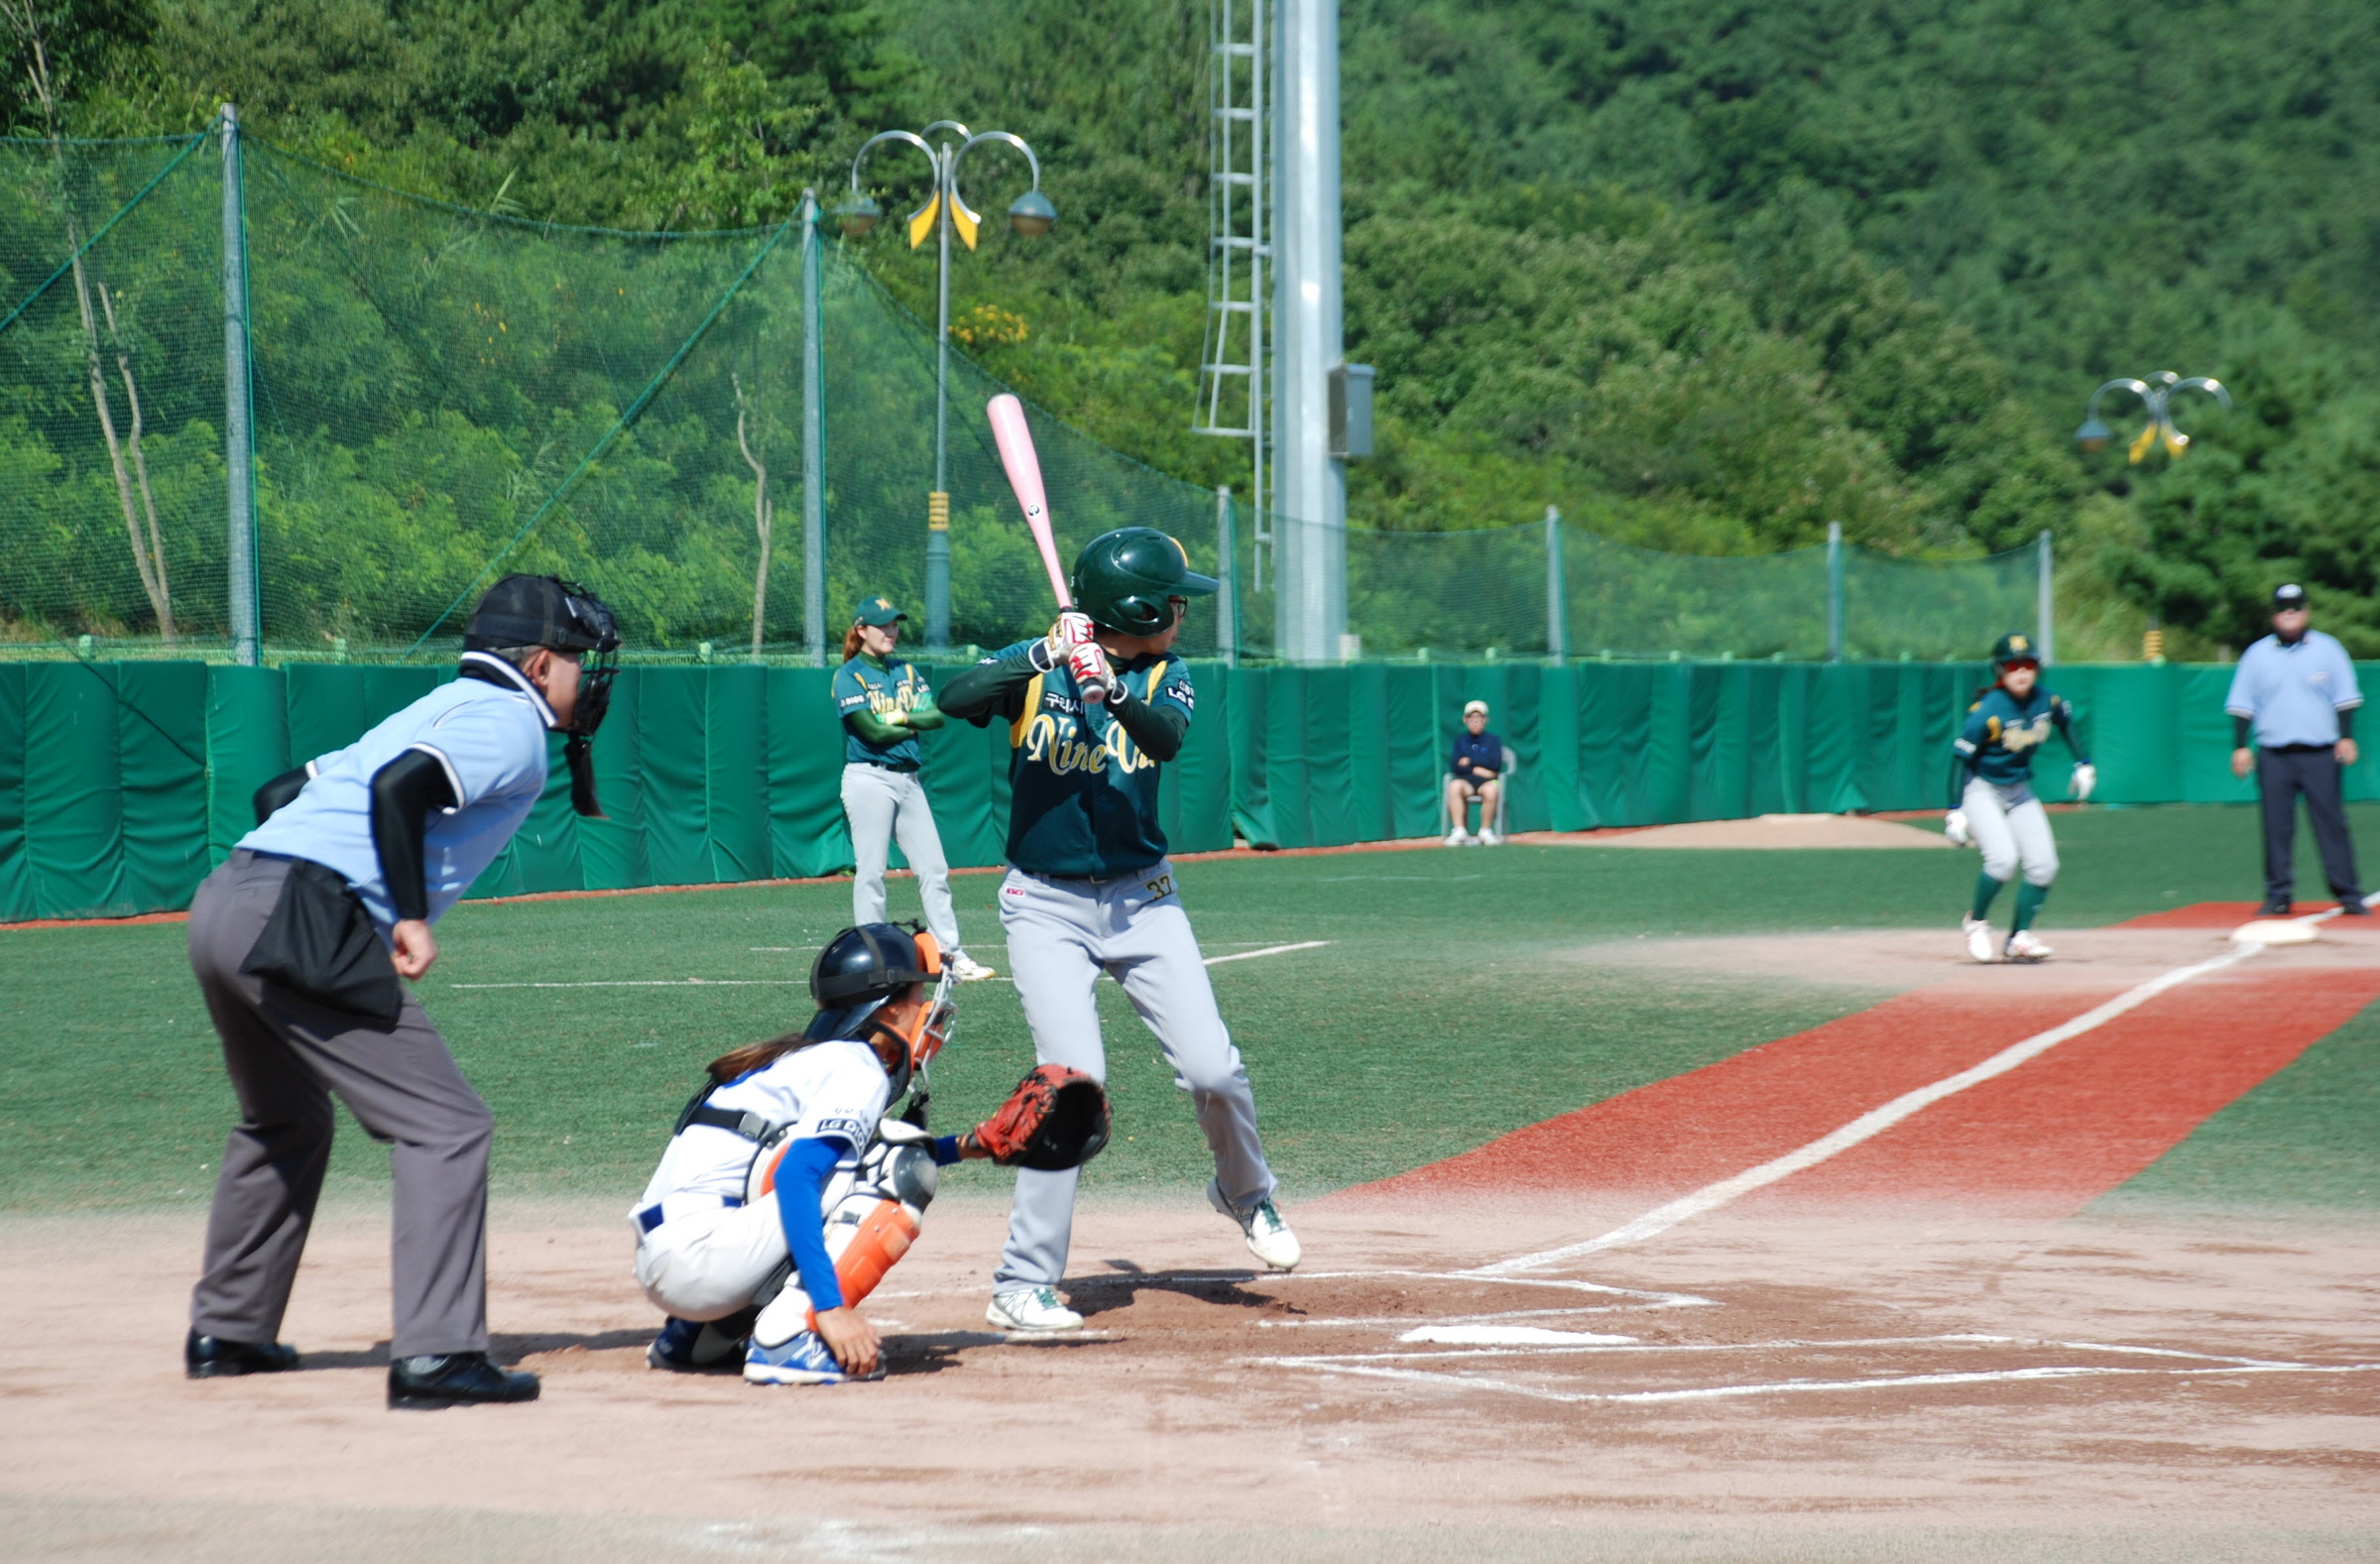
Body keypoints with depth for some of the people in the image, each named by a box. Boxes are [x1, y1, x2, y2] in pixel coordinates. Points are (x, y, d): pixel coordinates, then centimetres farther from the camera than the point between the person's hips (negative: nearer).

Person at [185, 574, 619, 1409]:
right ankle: (434, 1354, -14)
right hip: (301, 926, -10)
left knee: (285, 1123, 29)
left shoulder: (443, 709, 28)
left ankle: (226, 1331, 37)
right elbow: (399, 788, -19)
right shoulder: (509, 724, 0)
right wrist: (412, 917, -16)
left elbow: (281, 793, 28)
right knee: (445, 1126, -7)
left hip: (222, 902, 10)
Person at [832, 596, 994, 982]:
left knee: (934, 870, 4)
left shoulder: (907, 672, 15)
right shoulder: (849, 676, -5)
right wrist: (917, 723, -2)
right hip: (870, 779, -6)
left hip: (908, 779, 6)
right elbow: (874, 731, -14)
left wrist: (902, 717, -12)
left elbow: (937, 716, 3)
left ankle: (952, 955, 6)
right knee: (871, 873, -4)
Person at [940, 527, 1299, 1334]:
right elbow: (956, 699, -26)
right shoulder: (1032, 666, -7)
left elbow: (1168, 737, -23)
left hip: (1141, 899, 3)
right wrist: (1044, 658, -38)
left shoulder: (1163, 677, -1)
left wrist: (1114, 690, -42)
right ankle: (1022, 1285, -8)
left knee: (1212, 1070, -5)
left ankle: (1245, 1192, 28)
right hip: (1046, 906, -3)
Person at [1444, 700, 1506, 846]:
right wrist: (1477, 770, -9)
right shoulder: (1460, 740, 14)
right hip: (1466, 780, 2)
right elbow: (1455, 766, 2)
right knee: (1454, 786, -34)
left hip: (1488, 780, -2)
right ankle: (1459, 832, -34)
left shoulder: (1493, 740, 8)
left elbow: (1494, 764, -6)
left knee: (1490, 789, -38)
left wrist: (1470, 762, -1)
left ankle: (1485, 831, -21)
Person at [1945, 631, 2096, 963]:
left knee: (2044, 866, -2)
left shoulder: (2046, 702, -7)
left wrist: (2083, 764, 15)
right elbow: (1961, 758, -20)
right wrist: (1955, 810, -23)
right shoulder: (1987, 712, -24)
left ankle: (2019, 938, 12)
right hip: (1981, 789, -6)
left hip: (2019, 790, 6)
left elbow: (2066, 721, 17)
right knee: (2004, 858, -24)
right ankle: (1976, 922, 0)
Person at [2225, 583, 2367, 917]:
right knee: (2276, 826, -1)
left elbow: (2345, 698, 8)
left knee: (2331, 823, -5)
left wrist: (2347, 737, -3)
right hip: (2273, 755, 1)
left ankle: (2348, 894, -3)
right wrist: (2240, 745, 1)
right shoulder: (2257, 655, 10)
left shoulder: (2328, 650, 8)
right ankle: (2278, 895, 6)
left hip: (2320, 753, -1)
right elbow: (2241, 705, 10)